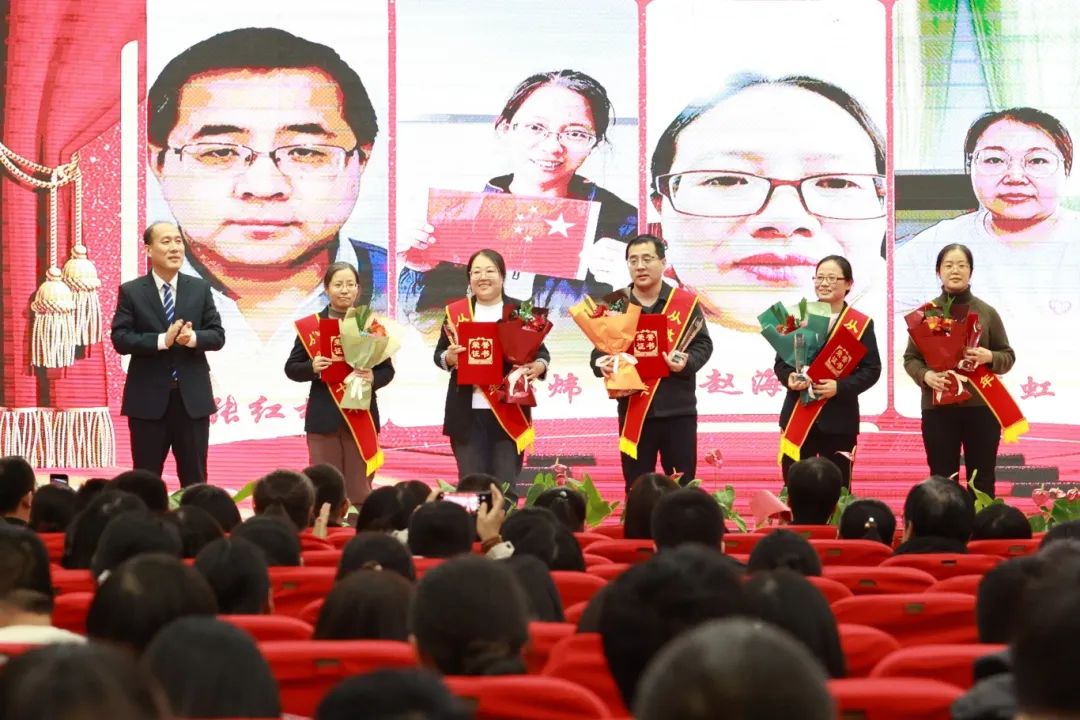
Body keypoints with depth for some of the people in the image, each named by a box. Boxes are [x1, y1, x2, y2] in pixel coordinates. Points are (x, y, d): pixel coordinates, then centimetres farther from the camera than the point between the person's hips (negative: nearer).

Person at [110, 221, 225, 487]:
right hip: (149, 398, -2)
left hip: (192, 397, 2)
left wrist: (193, 337, -19)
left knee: (195, 480, 7)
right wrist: (162, 340, -22)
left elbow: (218, 336, 3)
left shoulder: (200, 288, 7)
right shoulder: (131, 291, -1)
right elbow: (120, 340, -9)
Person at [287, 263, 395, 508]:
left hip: (361, 416, 1)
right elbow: (291, 368, 5)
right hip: (323, 417, 0)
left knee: (360, 493, 1)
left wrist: (373, 378, -15)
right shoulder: (310, 325, 3)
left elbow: (387, 369, 7)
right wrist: (312, 368, -16)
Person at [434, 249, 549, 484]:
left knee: (505, 486, 0)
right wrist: (449, 358, -12)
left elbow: (541, 351, 7)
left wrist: (539, 366, -16)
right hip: (467, 413, 1)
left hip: (509, 412, -1)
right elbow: (439, 354, 11)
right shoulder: (456, 312, 8)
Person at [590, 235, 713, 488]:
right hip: (632, 412, 1)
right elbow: (598, 350, 9)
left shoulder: (686, 302, 2)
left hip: (678, 410, -1)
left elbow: (703, 344, 3)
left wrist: (687, 362, -18)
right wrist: (602, 364, -14)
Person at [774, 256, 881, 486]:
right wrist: (788, 378, -14)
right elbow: (780, 360, 8)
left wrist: (840, 387, -17)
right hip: (798, 416, 2)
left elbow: (872, 369, -2)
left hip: (838, 419, -2)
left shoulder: (861, 324, 2)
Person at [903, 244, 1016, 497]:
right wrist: (925, 375, -15)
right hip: (937, 408, 0)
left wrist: (989, 358, -13)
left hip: (981, 407, 0)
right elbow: (910, 358, 6)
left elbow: (1008, 356, 9)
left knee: (982, 483, 3)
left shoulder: (987, 313, 5)